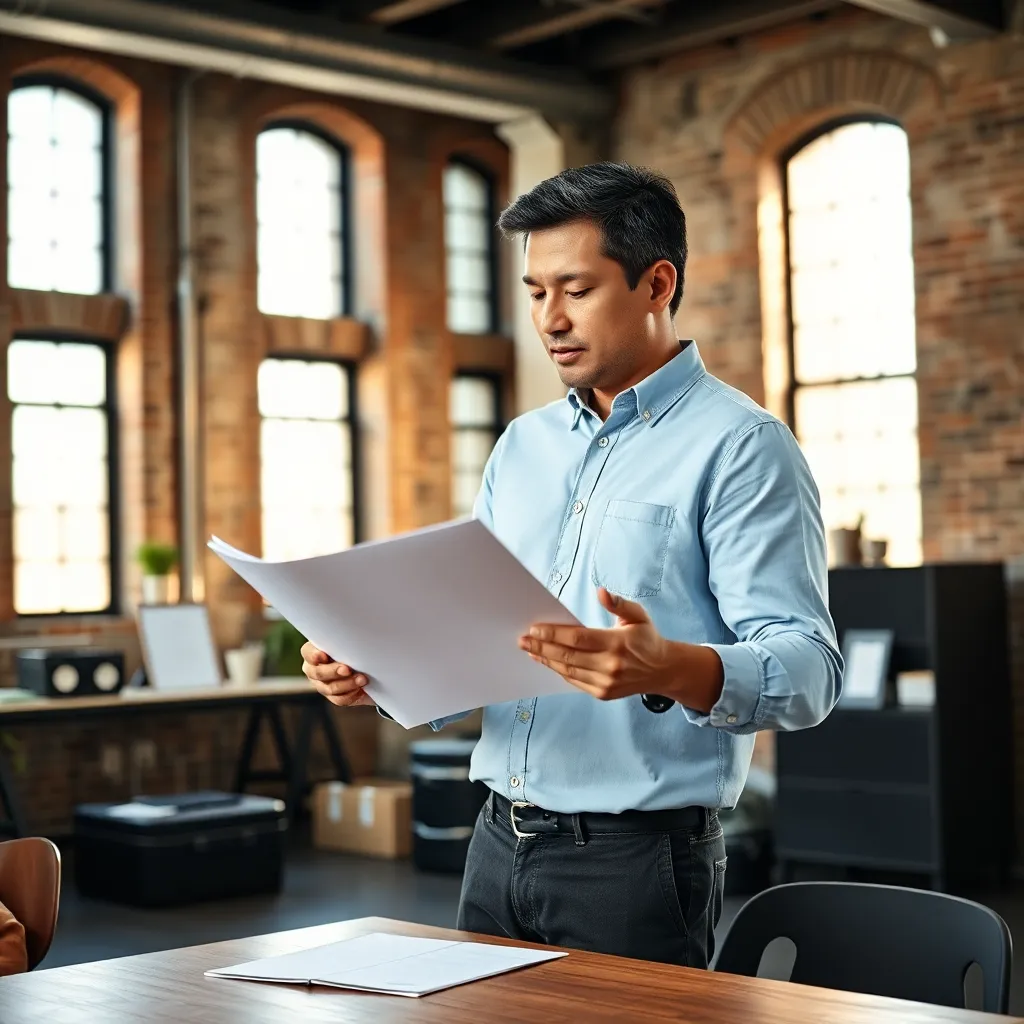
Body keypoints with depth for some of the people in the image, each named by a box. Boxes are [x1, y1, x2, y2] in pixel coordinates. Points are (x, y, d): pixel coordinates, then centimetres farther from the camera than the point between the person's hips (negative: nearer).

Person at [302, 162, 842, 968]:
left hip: (636, 858, -6)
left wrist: (671, 668, -37)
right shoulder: (523, 447, 12)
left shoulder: (741, 447, -10)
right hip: (500, 843, 7)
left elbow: (808, 671, -18)